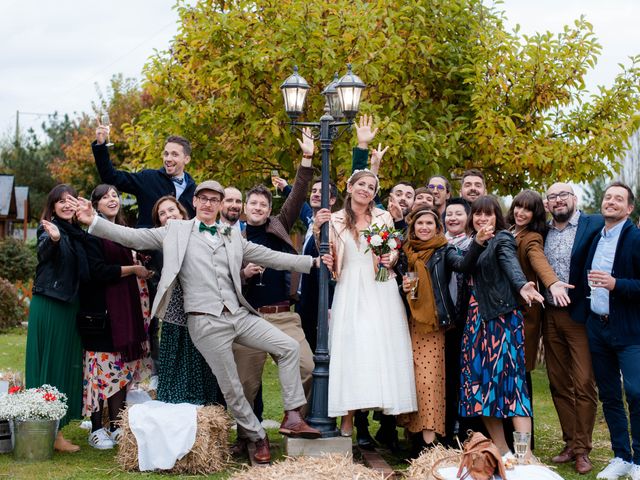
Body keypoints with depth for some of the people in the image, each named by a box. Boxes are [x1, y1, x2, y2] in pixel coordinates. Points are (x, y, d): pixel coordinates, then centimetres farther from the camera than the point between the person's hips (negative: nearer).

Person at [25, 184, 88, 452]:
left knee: (66, 364, 10)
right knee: (50, 363, -6)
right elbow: (44, 251, -32)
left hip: (70, 304, 7)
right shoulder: (47, 228, -9)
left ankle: (56, 430, 18)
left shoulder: (77, 232, 11)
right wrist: (53, 238, -53)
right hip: (48, 305, -7)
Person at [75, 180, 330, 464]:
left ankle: (292, 416, 1)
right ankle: (258, 438, 19)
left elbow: (272, 257, 14)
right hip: (206, 322, -4)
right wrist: (93, 221, -12)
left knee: (289, 347, -6)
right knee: (231, 387, 0)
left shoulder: (233, 237, 14)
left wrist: (315, 261, 9)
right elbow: (132, 237, 0)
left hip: (239, 314, 4)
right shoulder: (176, 231, 5)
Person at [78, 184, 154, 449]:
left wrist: (140, 265, 10)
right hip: (100, 311, -7)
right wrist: (132, 269, -10)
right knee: (101, 368, -6)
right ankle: (97, 429, 1)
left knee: (122, 369, 6)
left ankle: (116, 427, 13)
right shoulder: (92, 233, -5)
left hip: (125, 310, 7)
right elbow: (97, 270, -15)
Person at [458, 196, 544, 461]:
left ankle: (526, 455, -17)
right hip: (477, 319, 7)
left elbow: (510, 263, -21)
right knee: (479, 379, 2)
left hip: (502, 318, -7)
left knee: (508, 379, -13)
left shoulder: (502, 238, -2)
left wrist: (522, 286, -39)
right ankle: (502, 451, 9)